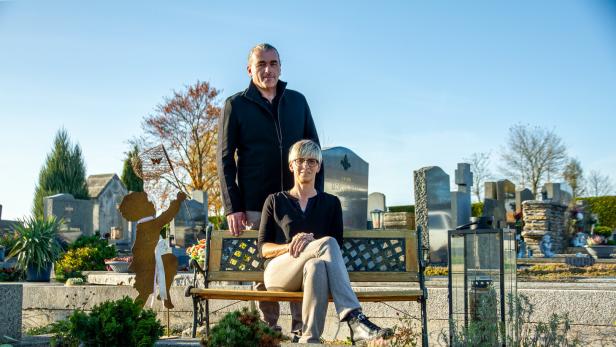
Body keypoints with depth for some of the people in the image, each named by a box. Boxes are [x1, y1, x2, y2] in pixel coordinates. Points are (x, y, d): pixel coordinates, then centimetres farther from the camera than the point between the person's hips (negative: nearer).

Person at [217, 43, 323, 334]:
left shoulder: (297, 101, 12)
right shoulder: (236, 105, 5)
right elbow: (225, 158, 0)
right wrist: (232, 207, -8)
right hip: (256, 205, -2)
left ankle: (302, 328, 6)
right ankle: (269, 329, 14)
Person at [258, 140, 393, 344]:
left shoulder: (331, 203, 20)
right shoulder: (275, 201, 18)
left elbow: (337, 248, 8)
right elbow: (263, 248, 10)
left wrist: (311, 241, -13)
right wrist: (289, 246, -12)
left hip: (311, 272, 1)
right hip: (278, 271, -1)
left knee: (316, 266, -40)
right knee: (327, 243, -33)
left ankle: (309, 340, -50)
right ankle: (355, 319, -48)